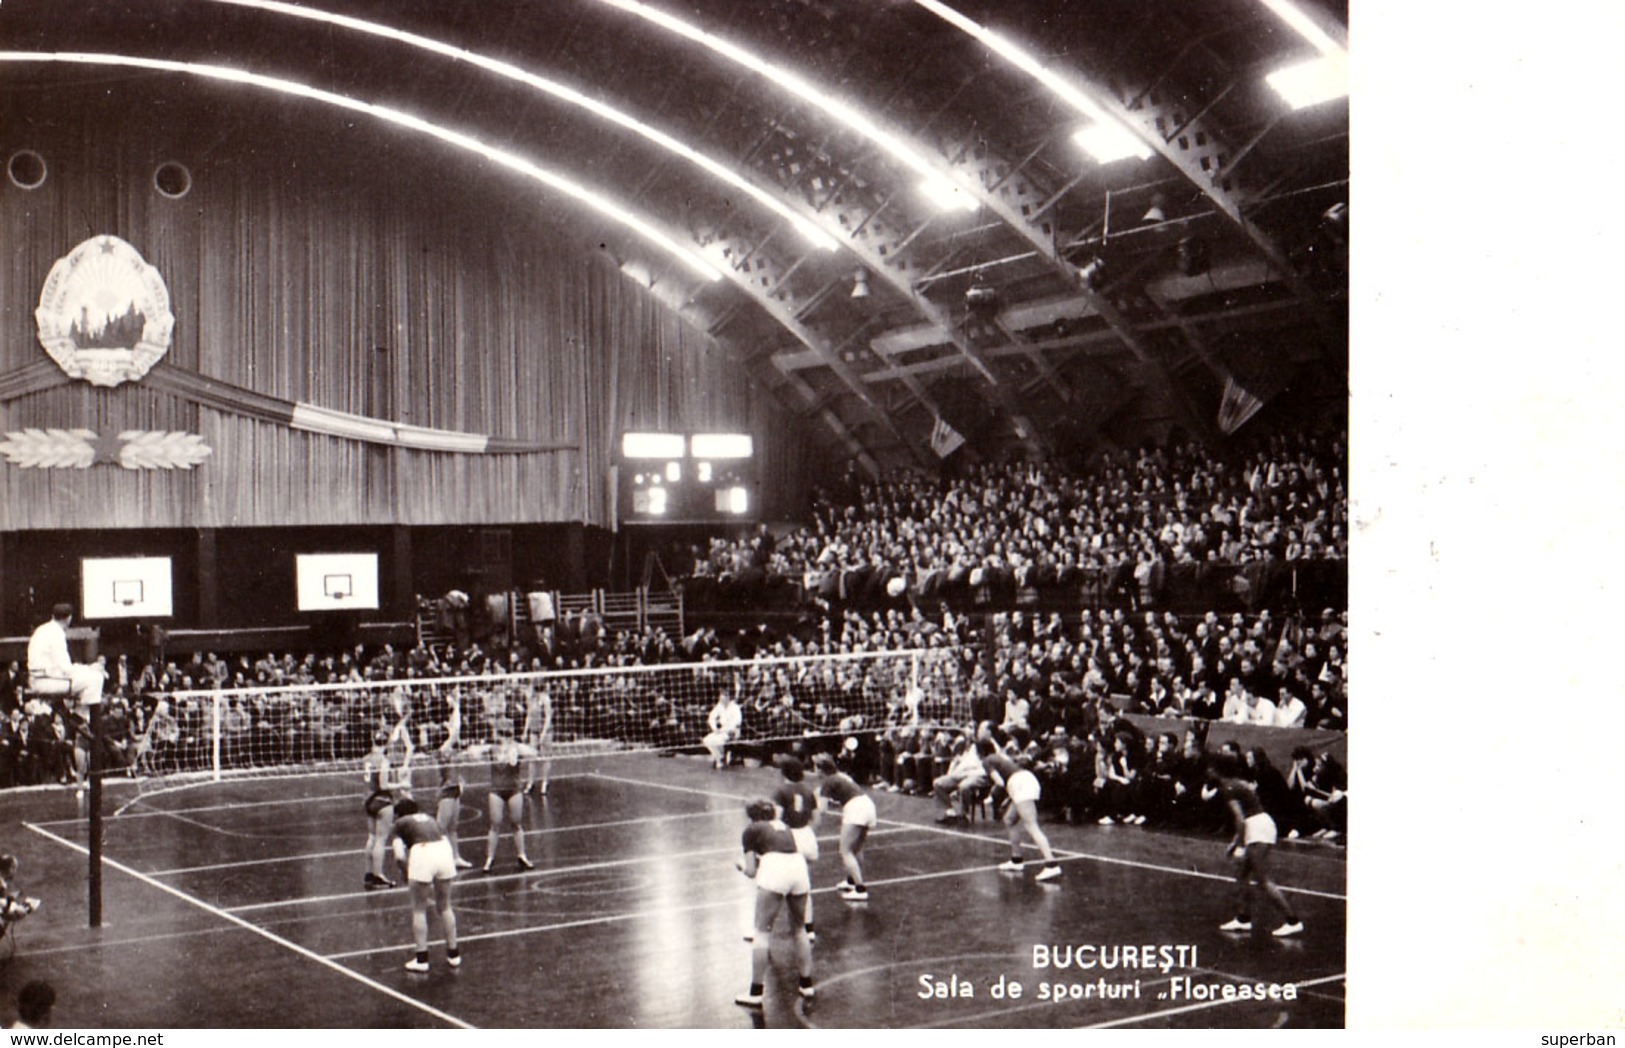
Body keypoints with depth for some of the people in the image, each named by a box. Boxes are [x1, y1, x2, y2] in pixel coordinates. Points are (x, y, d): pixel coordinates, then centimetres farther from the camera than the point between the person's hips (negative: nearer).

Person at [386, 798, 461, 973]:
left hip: (421, 854, -4)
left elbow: (399, 856, 3)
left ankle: (422, 958, 14)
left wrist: (405, 873, 18)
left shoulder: (398, 825, 18)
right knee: (445, 907, 20)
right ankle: (453, 954, 27)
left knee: (419, 910, 12)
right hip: (445, 853, 4)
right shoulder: (430, 820, 31)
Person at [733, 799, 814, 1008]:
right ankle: (806, 984, 25)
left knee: (762, 931, 2)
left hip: (774, 869, -5)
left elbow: (751, 871, 12)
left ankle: (756, 992, 2)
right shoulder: (783, 827, 32)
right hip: (799, 865, 5)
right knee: (799, 928, 20)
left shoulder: (751, 831, 17)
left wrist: (741, 865, 33)